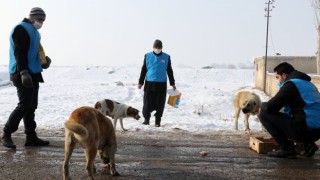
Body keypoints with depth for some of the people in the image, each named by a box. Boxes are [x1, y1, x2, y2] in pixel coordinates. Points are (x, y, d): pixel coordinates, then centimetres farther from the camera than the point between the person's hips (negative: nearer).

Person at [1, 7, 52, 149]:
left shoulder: (33, 31, 21)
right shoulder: (21, 29, -9)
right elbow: (19, 52, -19)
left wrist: (44, 60, 13)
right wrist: (23, 72, -26)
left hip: (33, 74, 10)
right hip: (23, 75, -10)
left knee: (31, 106, 9)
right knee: (24, 105, -11)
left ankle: (31, 137, 13)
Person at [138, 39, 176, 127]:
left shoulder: (166, 57, 5)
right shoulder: (148, 56, 4)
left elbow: (169, 71, 11)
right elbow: (143, 70, 8)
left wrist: (172, 83, 11)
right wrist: (140, 82, 5)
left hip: (161, 84, 0)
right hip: (149, 83, 0)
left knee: (160, 104, 3)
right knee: (147, 103, -2)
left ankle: (158, 121, 16)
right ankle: (146, 118, 17)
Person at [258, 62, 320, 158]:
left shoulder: (290, 84, -7)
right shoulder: (308, 83, 22)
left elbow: (270, 107, -13)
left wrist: (262, 105, 9)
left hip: (304, 128, -9)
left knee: (263, 114, -4)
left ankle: (287, 149, -5)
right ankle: (306, 144, 13)